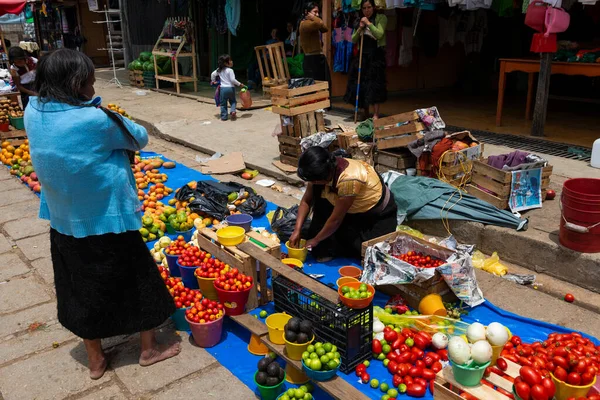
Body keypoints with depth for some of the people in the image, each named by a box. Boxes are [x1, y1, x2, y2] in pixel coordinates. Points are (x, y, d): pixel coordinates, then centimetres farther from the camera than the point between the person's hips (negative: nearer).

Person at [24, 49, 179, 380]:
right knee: (136, 282, 15)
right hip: (108, 220, -6)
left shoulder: (33, 114, -5)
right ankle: (149, 349, 33)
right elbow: (139, 138, -8)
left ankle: (95, 361, 36)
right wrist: (113, 122, 9)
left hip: (64, 222, 6)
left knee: (83, 290, 19)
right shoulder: (95, 120, -23)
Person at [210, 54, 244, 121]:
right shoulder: (230, 70, -10)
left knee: (223, 103, 9)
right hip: (230, 88, -3)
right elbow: (233, 80, -16)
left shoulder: (219, 70, 6)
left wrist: (213, 81, 27)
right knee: (232, 101, 17)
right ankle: (233, 111, -6)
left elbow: (213, 74, 11)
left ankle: (224, 117, 8)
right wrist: (239, 84, -6)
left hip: (223, 88, 3)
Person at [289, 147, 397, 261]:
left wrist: (315, 240, -17)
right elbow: (306, 201, -5)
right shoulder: (325, 170, -17)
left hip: (380, 214, -6)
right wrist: (297, 230, -14)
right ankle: (326, 249, -6)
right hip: (355, 209, 7)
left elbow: (336, 219, -29)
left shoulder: (348, 179, -38)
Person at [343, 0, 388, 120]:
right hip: (363, 54, 6)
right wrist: (360, 29, -6)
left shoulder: (381, 18, -1)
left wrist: (368, 23, -15)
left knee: (374, 84, -12)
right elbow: (353, 40, 10)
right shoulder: (360, 21, 15)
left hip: (376, 55, -6)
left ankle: (376, 115, -12)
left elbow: (379, 34, -16)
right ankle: (366, 114, 15)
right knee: (361, 83, 4)